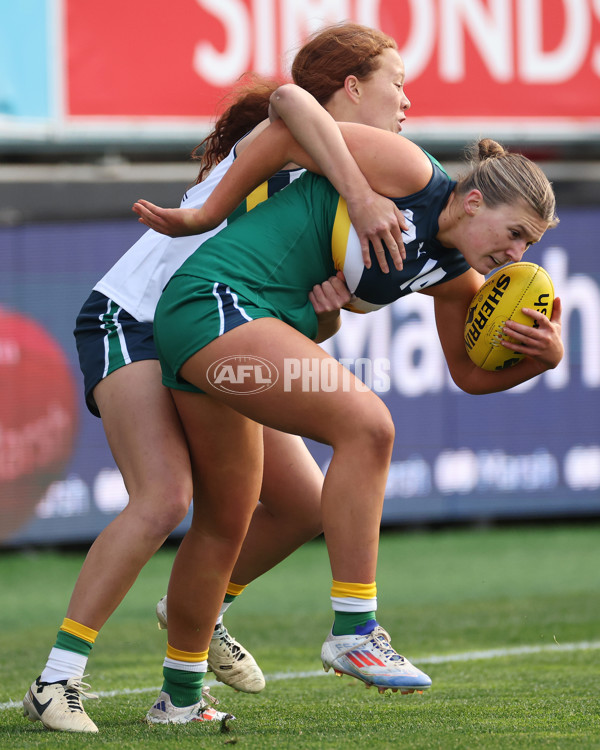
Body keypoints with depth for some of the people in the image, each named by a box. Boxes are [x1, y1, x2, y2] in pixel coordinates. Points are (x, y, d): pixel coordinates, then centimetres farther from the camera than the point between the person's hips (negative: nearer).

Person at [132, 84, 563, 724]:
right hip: (214, 302, -10)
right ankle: (353, 631, -20)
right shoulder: (408, 172, -13)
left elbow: (471, 373, 22)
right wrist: (204, 216, -5)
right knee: (366, 423, -22)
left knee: (225, 522, 15)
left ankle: (179, 694, 29)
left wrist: (543, 357, 1)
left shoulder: (455, 280, 11)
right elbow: (292, 106, -10)